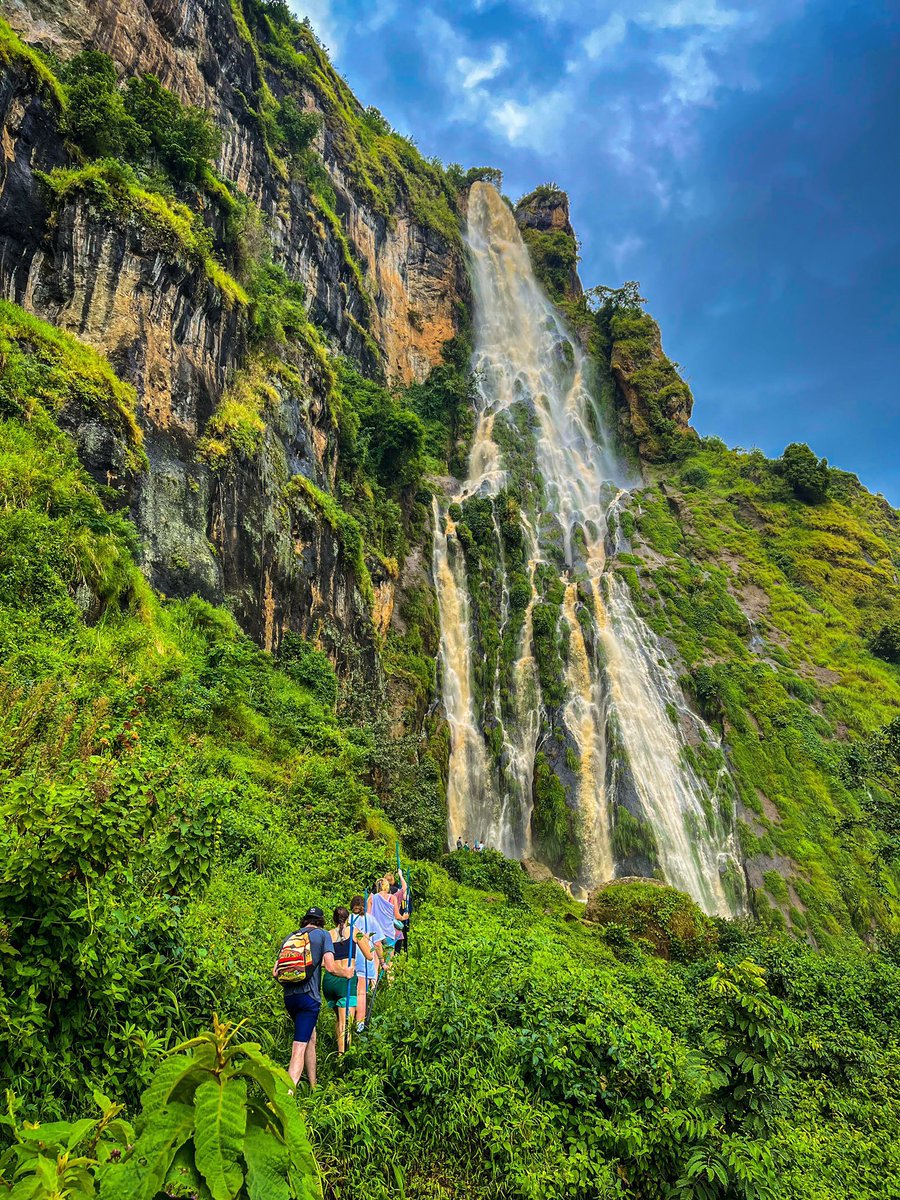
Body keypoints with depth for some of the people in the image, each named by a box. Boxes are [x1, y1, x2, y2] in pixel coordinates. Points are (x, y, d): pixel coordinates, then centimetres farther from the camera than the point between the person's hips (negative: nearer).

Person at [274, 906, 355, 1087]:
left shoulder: (289, 937, 15)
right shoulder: (322, 934, 1)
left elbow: (275, 972, 11)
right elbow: (330, 967, -10)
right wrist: (346, 972, 9)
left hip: (289, 996, 6)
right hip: (309, 997, -6)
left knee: (310, 1037, 23)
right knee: (299, 1049, -5)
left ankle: (313, 1087, 30)